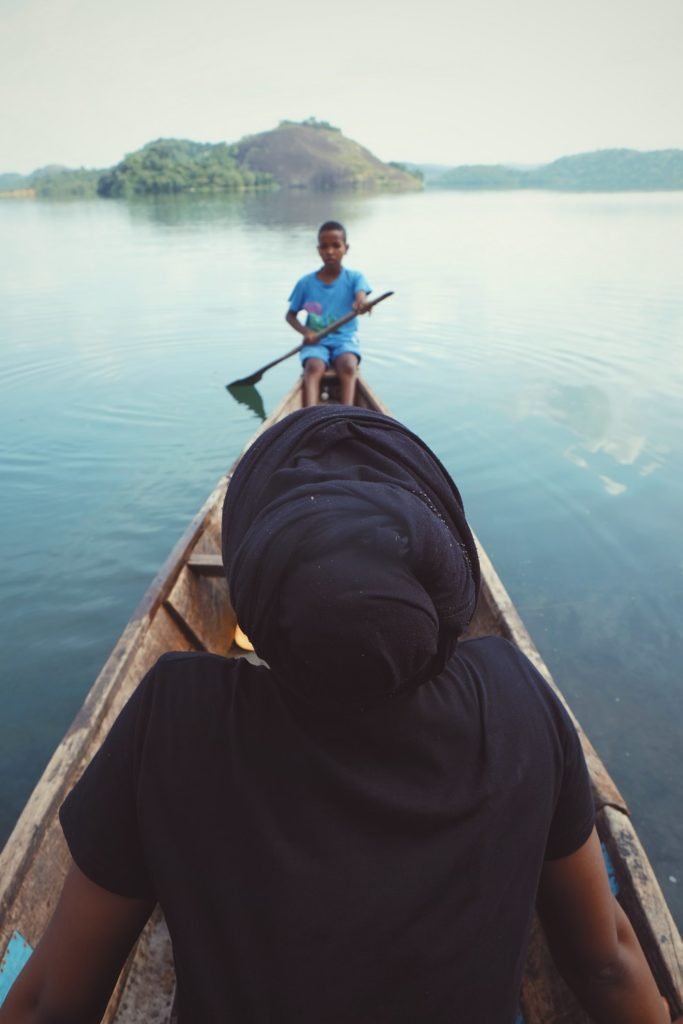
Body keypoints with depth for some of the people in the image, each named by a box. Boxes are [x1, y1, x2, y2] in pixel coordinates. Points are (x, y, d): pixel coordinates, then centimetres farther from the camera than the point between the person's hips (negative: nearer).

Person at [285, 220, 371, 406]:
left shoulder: (354, 277, 0)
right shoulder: (306, 283, 3)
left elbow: (361, 297, -22)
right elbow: (290, 315, 10)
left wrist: (361, 303, -49)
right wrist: (305, 331, -11)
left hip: (345, 339, 0)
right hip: (316, 341, 0)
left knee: (348, 365, -33)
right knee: (313, 367, -32)